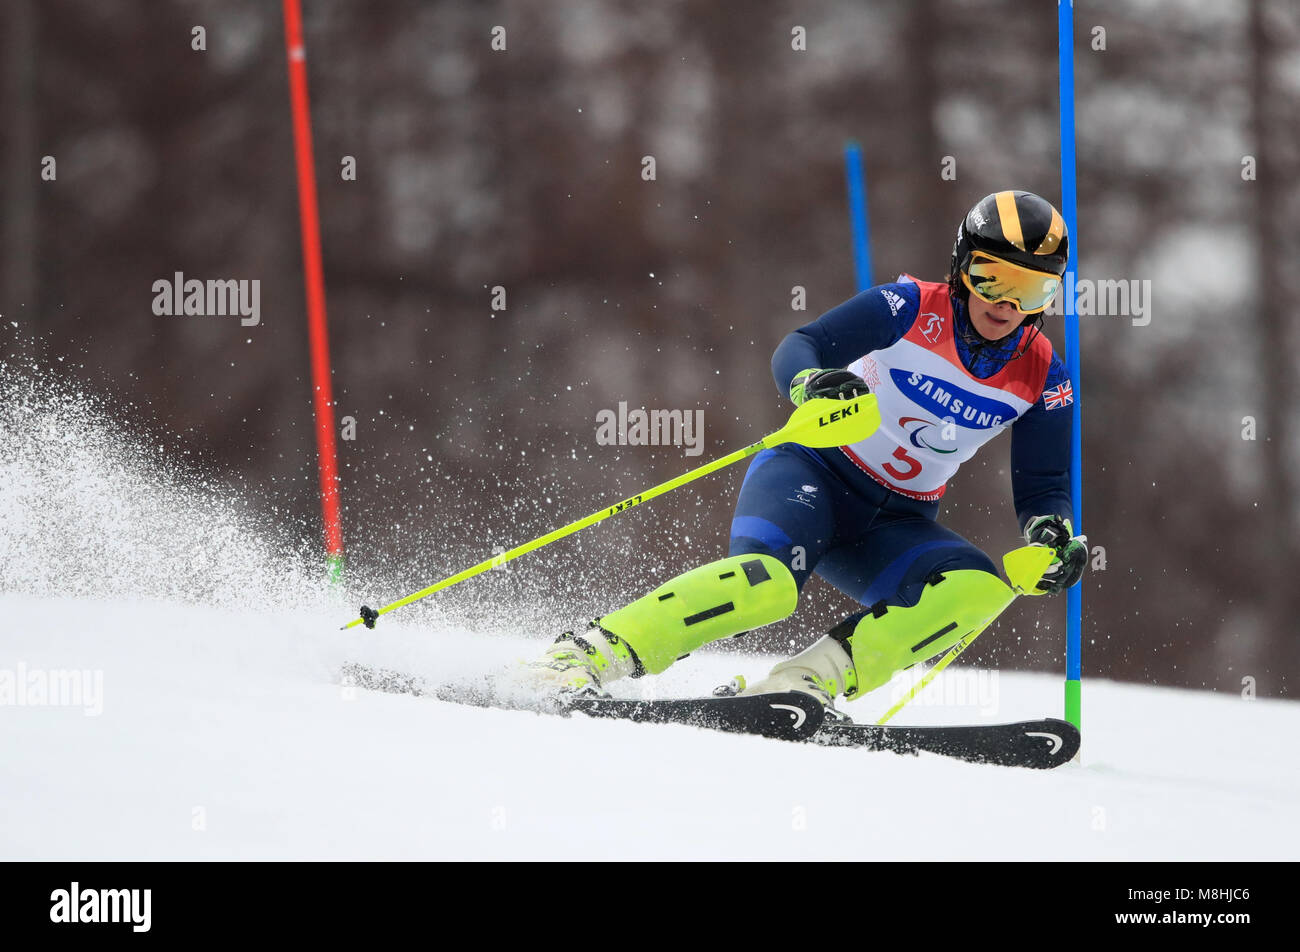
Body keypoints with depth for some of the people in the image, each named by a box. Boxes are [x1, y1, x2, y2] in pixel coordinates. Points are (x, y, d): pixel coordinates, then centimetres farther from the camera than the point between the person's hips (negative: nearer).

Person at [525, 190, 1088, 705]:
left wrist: (1053, 533, -18)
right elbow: (796, 349, -19)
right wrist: (811, 382, -43)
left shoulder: (1042, 377, 0)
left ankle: (809, 683, -30)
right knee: (768, 580, -35)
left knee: (982, 591, -25)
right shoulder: (912, 308, -11)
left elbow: (1043, 488, 5)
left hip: (893, 525, 5)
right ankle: (586, 656, -31)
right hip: (815, 474, -5)